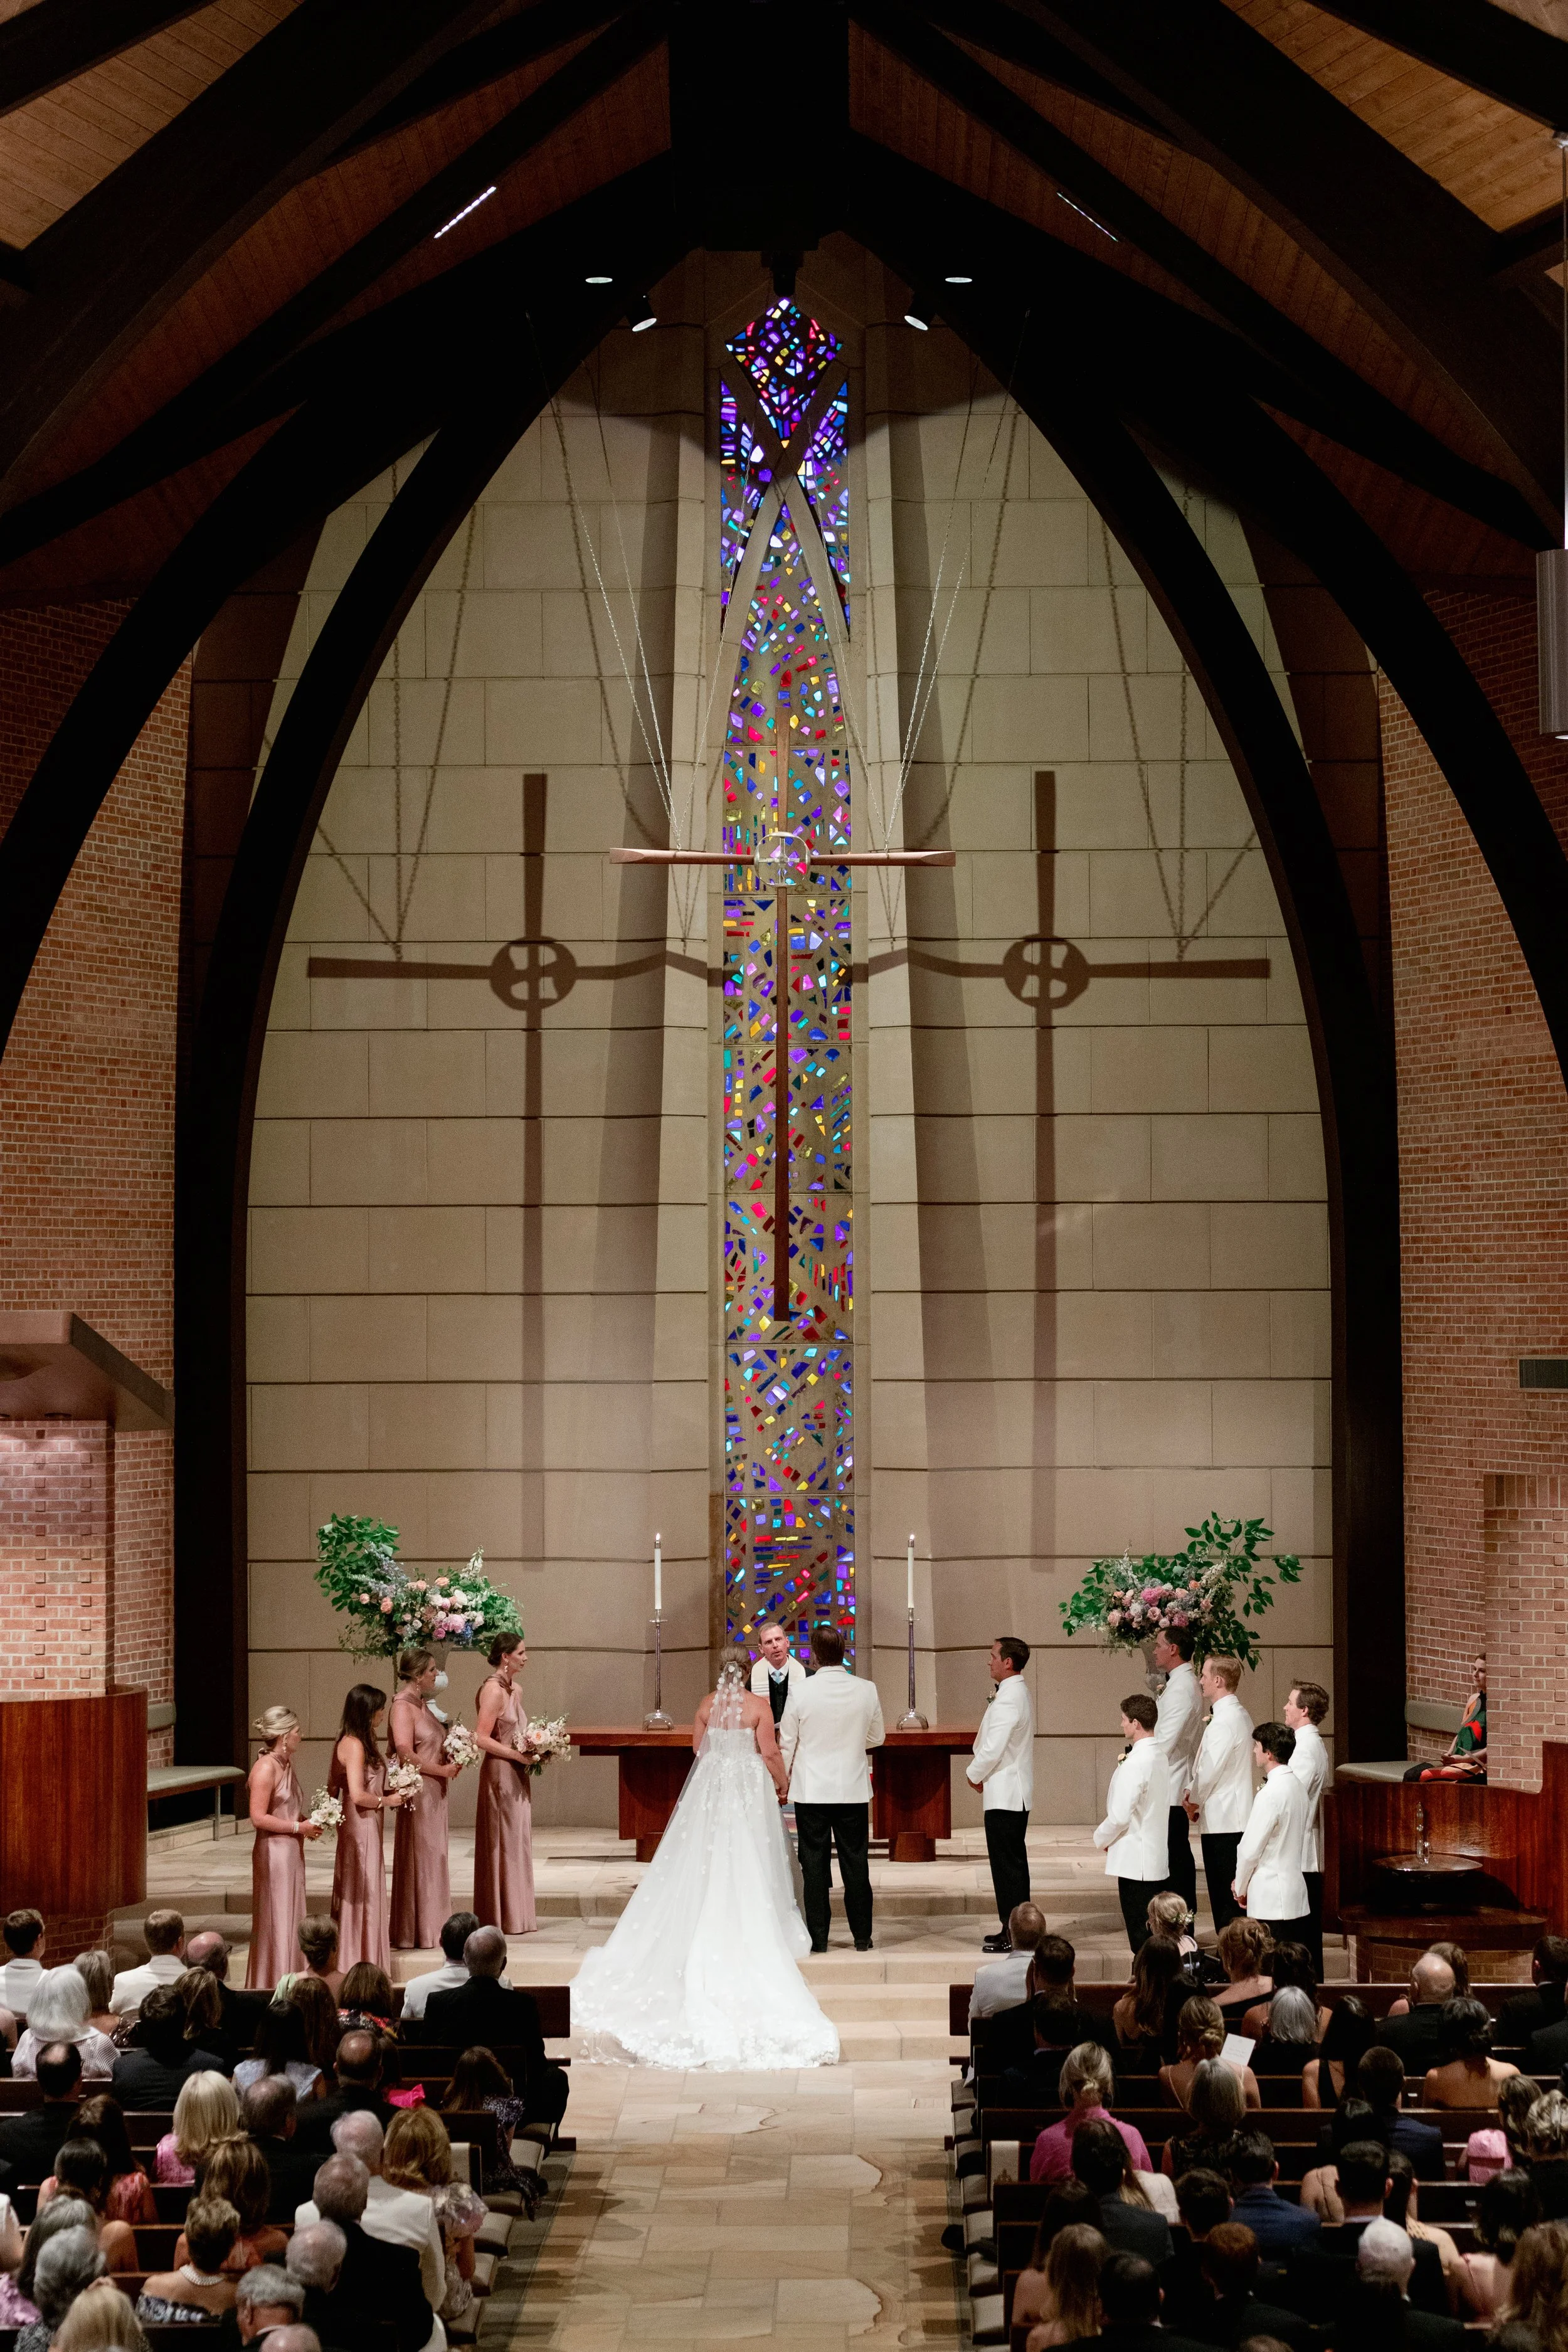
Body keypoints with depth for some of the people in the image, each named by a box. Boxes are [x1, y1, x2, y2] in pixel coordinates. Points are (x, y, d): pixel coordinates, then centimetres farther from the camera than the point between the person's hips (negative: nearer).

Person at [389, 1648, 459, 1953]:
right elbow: (406, 1754, -23)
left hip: (435, 1792, 9)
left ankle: (431, 1926, 20)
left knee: (433, 1857, 13)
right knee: (419, 1860, -3)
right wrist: (442, 1770, -15)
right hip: (418, 1791, -9)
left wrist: (453, 1759, 6)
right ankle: (416, 1932, 4)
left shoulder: (422, 1704, 13)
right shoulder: (403, 1706, -15)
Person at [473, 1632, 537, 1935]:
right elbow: (482, 1738, -20)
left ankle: (516, 1915, 19)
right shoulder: (493, 1690, -16)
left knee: (517, 1841, 12)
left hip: (516, 1774, 9)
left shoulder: (513, 1689, 12)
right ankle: (505, 1918, 6)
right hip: (501, 1773, -9)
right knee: (504, 1842, -2)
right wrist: (519, 1755, -17)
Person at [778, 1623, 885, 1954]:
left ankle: (818, 1937, 7)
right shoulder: (867, 1691, -5)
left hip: (811, 1790, -2)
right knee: (855, 1862, 9)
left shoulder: (800, 1693, -11)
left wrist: (782, 1783, 13)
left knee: (814, 1863, 5)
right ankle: (862, 1936, 13)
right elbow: (877, 1737, 9)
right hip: (853, 1789, 2)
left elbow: (786, 1744, -2)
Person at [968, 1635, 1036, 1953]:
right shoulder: (1020, 1693, 14)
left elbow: (992, 1748, -23)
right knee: (1013, 1863, 15)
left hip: (1004, 1794, -11)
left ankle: (1013, 1934, -4)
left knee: (1007, 1864, -6)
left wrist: (974, 1774, -5)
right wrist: (981, 1774, 12)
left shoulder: (1008, 1699, -20)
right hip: (1015, 1792, 11)